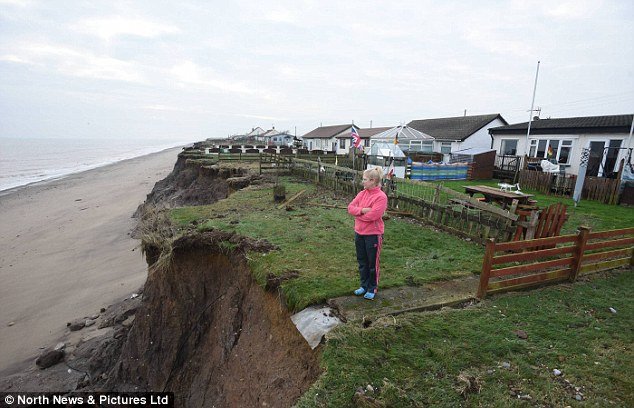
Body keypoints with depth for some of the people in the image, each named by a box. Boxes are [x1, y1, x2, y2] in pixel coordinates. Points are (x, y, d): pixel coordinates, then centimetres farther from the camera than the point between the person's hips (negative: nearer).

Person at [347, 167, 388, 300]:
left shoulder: (381, 196, -17)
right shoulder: (362, 193, 4)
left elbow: (372, 215, -24)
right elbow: (350, 207, -2)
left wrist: (357, 213, -10)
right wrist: (362, 210, -19)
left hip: (373, 234, -6)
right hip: (359, 233, 7)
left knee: (373, 263, 10)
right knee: (362, 262, 18)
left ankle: (372, 289, 28)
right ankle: (364, 285, 35)